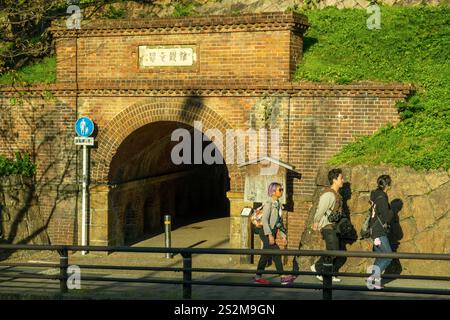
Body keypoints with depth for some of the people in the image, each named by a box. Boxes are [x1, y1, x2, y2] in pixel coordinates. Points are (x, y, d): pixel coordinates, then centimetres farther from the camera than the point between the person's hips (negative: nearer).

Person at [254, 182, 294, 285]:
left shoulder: (278, 204, 12)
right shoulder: (269, 204, -13)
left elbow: (279, 221, 19)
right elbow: (265, 220, -18)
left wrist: (283, 234, 14)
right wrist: (270, 235, -23)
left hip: (272, 232, 8)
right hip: (266, 232, -8)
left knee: (266, 255, 9)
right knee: (276, 252, -13)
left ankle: (258, 277, 16)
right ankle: (282, 277, -13)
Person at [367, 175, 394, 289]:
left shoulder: (376, 195, 11)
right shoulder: (382, 198, -18)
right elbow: (386, 217, -19)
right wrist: (391, 212, 1)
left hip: (374, 230, 9)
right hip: (379, 232, -9)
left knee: (380, 256, 13)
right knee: (388, 256, -5)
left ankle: (375, 280, 13)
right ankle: (374, 276, -9)